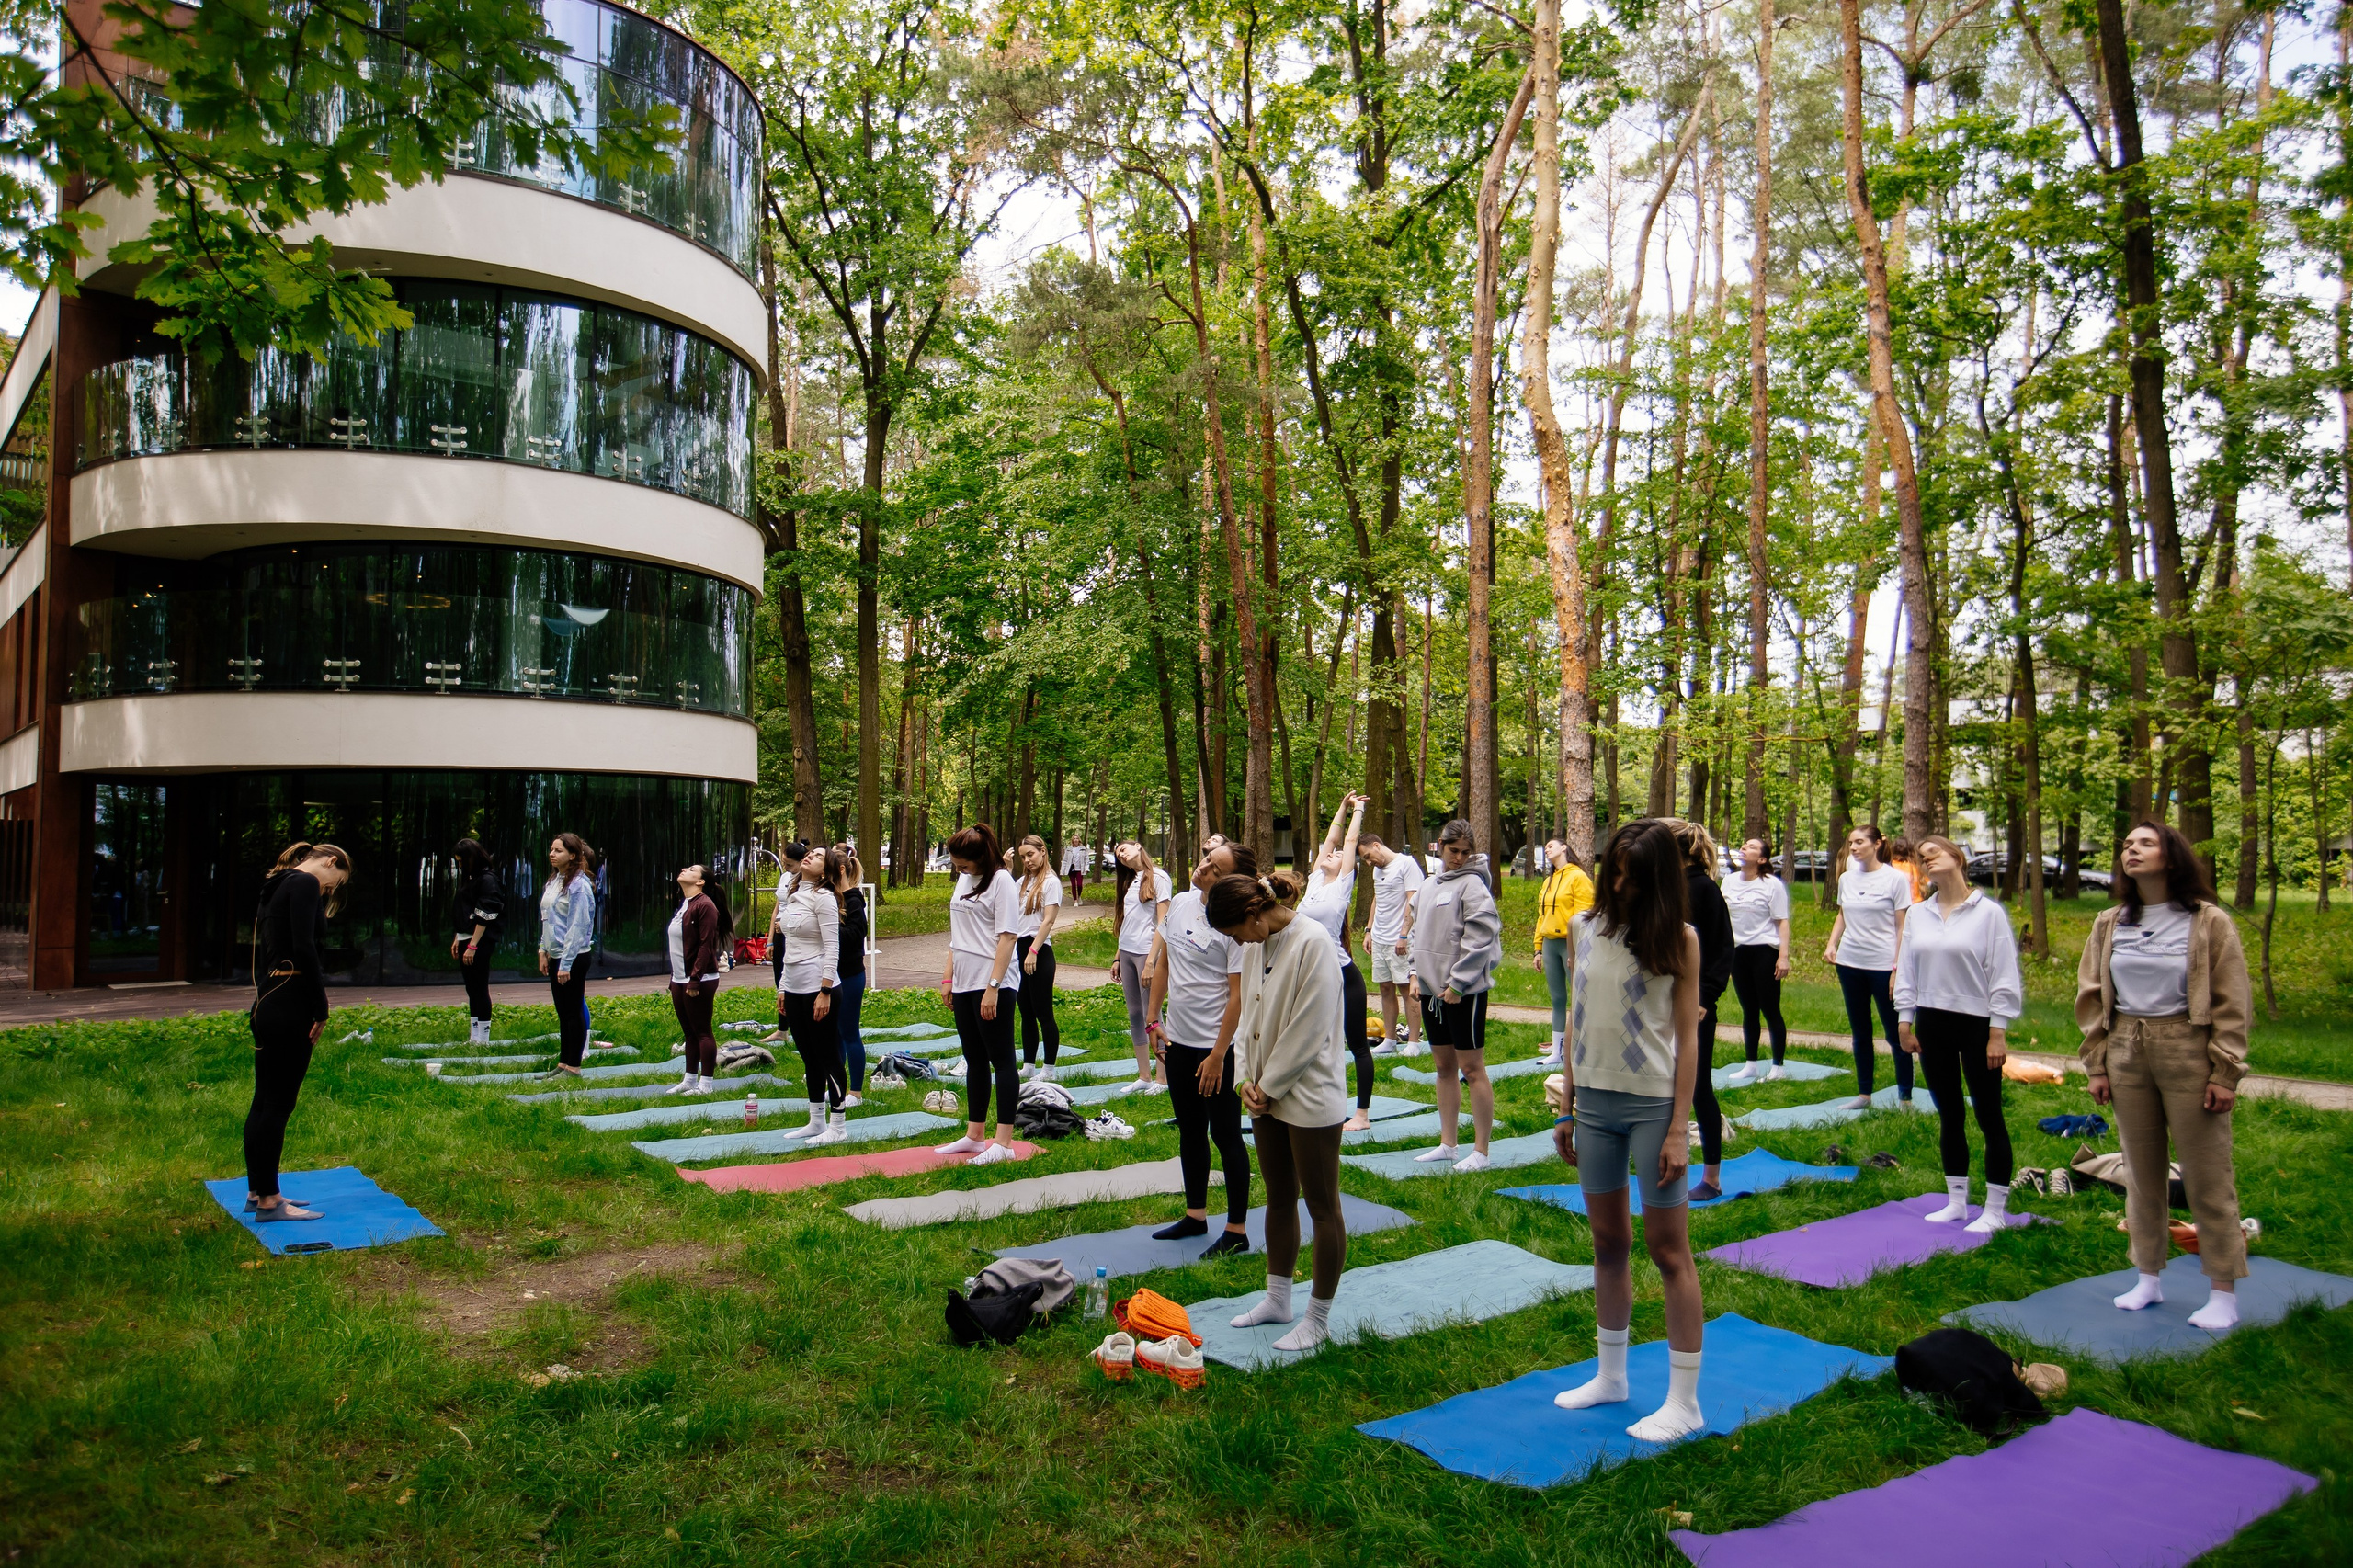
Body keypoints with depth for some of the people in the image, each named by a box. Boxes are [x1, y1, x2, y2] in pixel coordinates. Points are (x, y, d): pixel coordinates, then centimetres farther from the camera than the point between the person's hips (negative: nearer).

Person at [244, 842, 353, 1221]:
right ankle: (268, 1201, 4)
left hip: (268, 1003, 10)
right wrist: (321, 1008, -14)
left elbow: (267, 949, 19)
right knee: (278, 1104, -3)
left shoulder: (280, 885, 18)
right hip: (289, 1007, -10)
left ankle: (258, 1191, 24)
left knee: (264, 1102, 15)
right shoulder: (306, 884, -11)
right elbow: (304, 950, -20)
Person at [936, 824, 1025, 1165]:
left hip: (993, 984, -8)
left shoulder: (1000, 881, -12)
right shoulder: (963, 881, 13)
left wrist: (993, 987, -20)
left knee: (1001, 1060, -2)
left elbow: (1007, 937, -17)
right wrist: (948, 977, 13)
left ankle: (1004, 1143, 1)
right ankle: (974, 1136, 23)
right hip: (964, 984, 8)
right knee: (975, 1061, 14)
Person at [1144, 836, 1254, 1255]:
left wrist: (1218, 1055, -18)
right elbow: (1162, 963, 13)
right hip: (1178, 1040, 7)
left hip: (1217, 1045, -7)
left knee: (1225, 1134, 3)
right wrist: (1153, 1019, 9)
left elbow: (1238, 995, -18)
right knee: (1189, 1130, 18)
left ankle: (1237, 1230, 15)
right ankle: (1195, 1215, 32)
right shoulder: (1180, 904, 3)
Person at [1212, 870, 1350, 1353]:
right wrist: (1248, 1078, -1)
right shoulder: (1256, 946, 5)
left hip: (1310, 1096, -8)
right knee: (1279, 1200, 18)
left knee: (1322, 1208, 5)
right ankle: (1278, 1299, 32)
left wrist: (1270, 1086, -11)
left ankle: (1319, 1319, 15)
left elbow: (1309, 1030, -20)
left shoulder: (1313, 942, -19)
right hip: (1267, 1095, 8)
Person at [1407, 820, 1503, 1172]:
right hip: (1432, 989, 8)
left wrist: (1457, 983, -17)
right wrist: (1417, 972, 9)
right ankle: (1448, 1144, 24)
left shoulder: (1473, 884, -11)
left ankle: (1480, 1151, 5)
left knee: (1472, 1069, -2)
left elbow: (1479, 940, -16)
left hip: (1464, 991, -8)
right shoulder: (1431, 885, 13)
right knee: (1444, 1067, 14)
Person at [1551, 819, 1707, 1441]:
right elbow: (1576, 1020, 10)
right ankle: (1611, 1376, 29)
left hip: (1653, 1104, -4)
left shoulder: (1678, 939, -6)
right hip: (1594, 1101, 5)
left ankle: (1684, 1402, 11)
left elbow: (1687, 1036, -7)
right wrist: (1567, 1108, 10)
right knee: (1608, 1243, 15)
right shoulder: (1584, 928, 6)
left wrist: (1678, 1129, -12)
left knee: (1668, 1249, 1)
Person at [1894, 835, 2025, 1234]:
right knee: (1949, 1116, 14)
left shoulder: (1988, 913, -8)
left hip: (1976, 1024, -5)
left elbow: (2004, 977, -8)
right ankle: (1956, 1202, 25)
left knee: (1988, 1116, 4)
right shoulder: (1917, 914, 6)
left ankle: (1995, 1210, 14)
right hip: (1932, 1025, 5)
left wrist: (1998, 1032, -10)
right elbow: (1906, 971, 9)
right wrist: (1904, 1023, 6)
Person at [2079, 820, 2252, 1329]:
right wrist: (2097, 1065, 5)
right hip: (2127, 1055, 4)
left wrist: (2225, 1073, -9)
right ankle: (2149, 1279, 23)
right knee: (2141, 1173, 12)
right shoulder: (2110, 924, 8)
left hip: (2189, 1054, -4)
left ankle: (2223, 1293, 12)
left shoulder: (2209, 922, -4)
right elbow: (2091, 997, 10)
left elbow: (2231, 1004, -5)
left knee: (2207, 1178, 2)